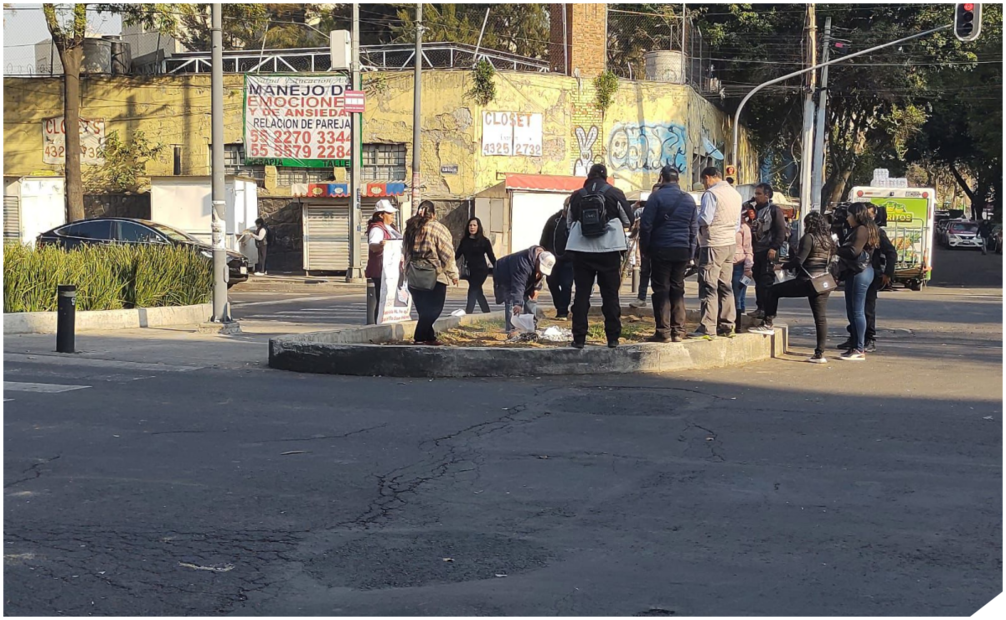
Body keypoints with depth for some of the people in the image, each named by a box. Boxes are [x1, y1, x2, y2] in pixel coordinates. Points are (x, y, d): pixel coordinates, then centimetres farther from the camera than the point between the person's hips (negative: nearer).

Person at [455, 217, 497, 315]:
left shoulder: (484, 241, -4)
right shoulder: (464, 240, 8)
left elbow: (491, 256, -3)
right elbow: (457, 255, 6)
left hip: (481, 270, -5)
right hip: (470, 270, 5)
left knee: (473, 290, -14)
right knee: (477, 292, 11)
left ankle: (468, 313, -18)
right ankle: (487, 313, 22)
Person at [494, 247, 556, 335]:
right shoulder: (523, 264, -44)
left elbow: (538, 278, 5)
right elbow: (518, 286, -52)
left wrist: (536, 288, -11)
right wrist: (518, 304, -61)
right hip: (506, 279, -8)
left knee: (531, 301, 3)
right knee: (511, 302, -22)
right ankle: (511, 331, -25)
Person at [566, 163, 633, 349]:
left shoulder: (577, 196, 3)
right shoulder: (615, 194, -2)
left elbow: (569, 223, 13)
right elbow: (628, 222, 7)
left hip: (581, 250, 1)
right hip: (609, 250, -1)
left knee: (581, 294, 5)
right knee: (610, 295, 6)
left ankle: (579, 337, 2)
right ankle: (613, 338, 6)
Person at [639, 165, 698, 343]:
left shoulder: (657, 197, -5)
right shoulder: (689, 200, 11)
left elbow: (646, 225, -8)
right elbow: (694, 229, 14)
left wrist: (644, 249, 1)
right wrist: (691, 254, 18)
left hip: (661, 250, -4)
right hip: (683, 251, 4)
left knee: (661, 290, -1)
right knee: (678, 290, 10)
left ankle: (663, 332, -4)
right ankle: (678, 331, 8)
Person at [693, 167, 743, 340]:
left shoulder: (711, 193, -12)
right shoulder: (735, 194, 13)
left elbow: (705, 219, -17)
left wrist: (695, 217, 1)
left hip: (713, 245, -8)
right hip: (731, 244, 8)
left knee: (709, 287, -7)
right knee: (725, 286, 14)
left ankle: (707, 329, -10)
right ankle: (728, 325, 16)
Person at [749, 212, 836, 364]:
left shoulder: (809, 238, -7)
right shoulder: (829, 240, 15)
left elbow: (798, 261, -14)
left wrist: (782, 266, 0)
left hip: (808, 281, -7)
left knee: (774, 291, 8)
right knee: (820, 317, 5)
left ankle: (769, 325, 7)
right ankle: (820, 354, 2)